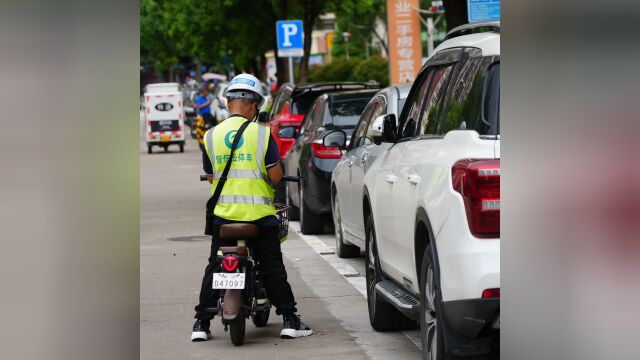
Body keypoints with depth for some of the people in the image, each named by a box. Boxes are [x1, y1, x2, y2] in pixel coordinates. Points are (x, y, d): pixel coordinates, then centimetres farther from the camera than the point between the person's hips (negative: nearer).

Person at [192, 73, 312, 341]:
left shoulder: (211, 136, 2)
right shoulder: (261, 133, -6)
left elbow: (211, 178, 11)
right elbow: (275, 176, -8)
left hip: (223, 212, 2)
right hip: (259, 213, -2)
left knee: (214, 268, 10)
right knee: (273, 268, 6)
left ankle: (202, 324, 8)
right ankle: (289, 320, 6)